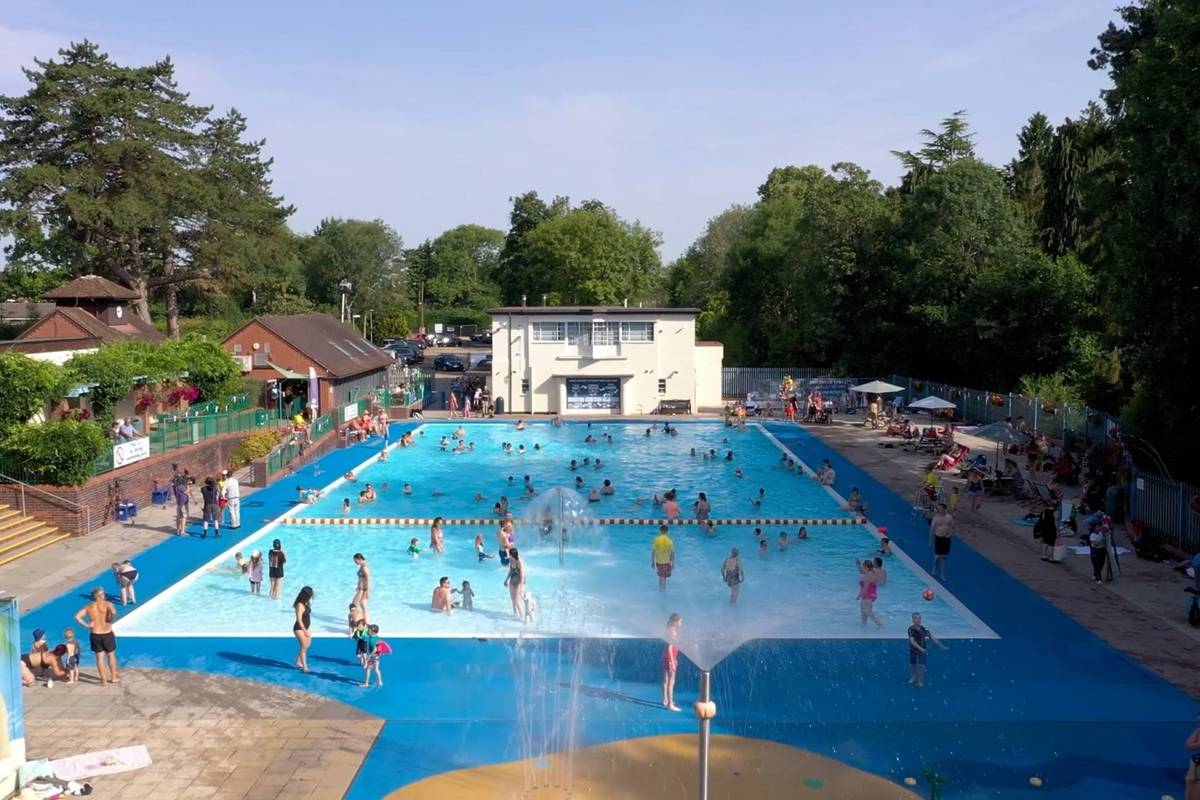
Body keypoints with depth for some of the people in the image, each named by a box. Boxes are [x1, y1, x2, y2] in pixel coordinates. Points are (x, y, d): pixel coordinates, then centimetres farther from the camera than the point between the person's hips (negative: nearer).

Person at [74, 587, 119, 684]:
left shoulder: (88, 607, -1)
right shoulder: (107, 604, -13)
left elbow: (77, 616, -11)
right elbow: (113, 612, -33)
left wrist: (86, 625, -6)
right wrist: (110, 620, -14)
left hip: (95, 635, 2)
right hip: (107, 634, -2)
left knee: (99, 657, 13)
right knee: (111, 655, 16)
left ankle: (103, 679, 20)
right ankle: (113, 677, 24)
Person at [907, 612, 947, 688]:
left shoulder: (923, 629, -13)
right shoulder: (911, 629, -22)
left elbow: (932, 637, -8)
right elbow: (912, 641, -30)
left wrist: (941, 645, -10)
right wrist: (920, 648, -40)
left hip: (922, 650, 1)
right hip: (913, 650, -1)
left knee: (921, 665, -4)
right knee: (912, 664, 15)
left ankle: (920, 681, 13)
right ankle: (912, 678, 40)